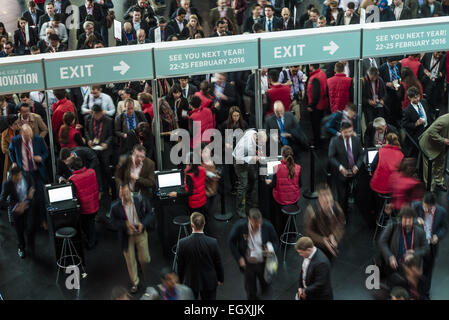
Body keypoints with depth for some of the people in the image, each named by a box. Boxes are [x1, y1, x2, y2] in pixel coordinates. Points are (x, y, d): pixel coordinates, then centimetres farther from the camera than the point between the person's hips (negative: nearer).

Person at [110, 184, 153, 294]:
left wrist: (143, 224, -18)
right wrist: (125, 224, -23)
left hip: (141, 233, 1)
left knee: (144, 259, 8)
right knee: (130, 261, 10)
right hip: (127, 236, 0)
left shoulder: (140, 201, -13)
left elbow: (149, 213, -2)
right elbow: (114, 221, -6)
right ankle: (135, 283, 31)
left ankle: (146, 275, 43)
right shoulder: (115, 206, -16)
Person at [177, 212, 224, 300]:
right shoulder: (212, 242, -20)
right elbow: (218, 263, -7)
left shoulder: (183, 243, -20)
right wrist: (220, 279, 10)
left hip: (190, 282, 0)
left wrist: (181, 281, 9)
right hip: (209, 282, 0)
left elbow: (180, 265, -7)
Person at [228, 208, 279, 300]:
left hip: (264, 263, 1)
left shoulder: (268, 226, -20)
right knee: (250, 288, 16)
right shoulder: (240, 226, -23)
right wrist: (239, 258, -12)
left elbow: (275, 241, -4)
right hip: (248, 264, -1)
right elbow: (231, 242, -8)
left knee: (265, 282, 26)